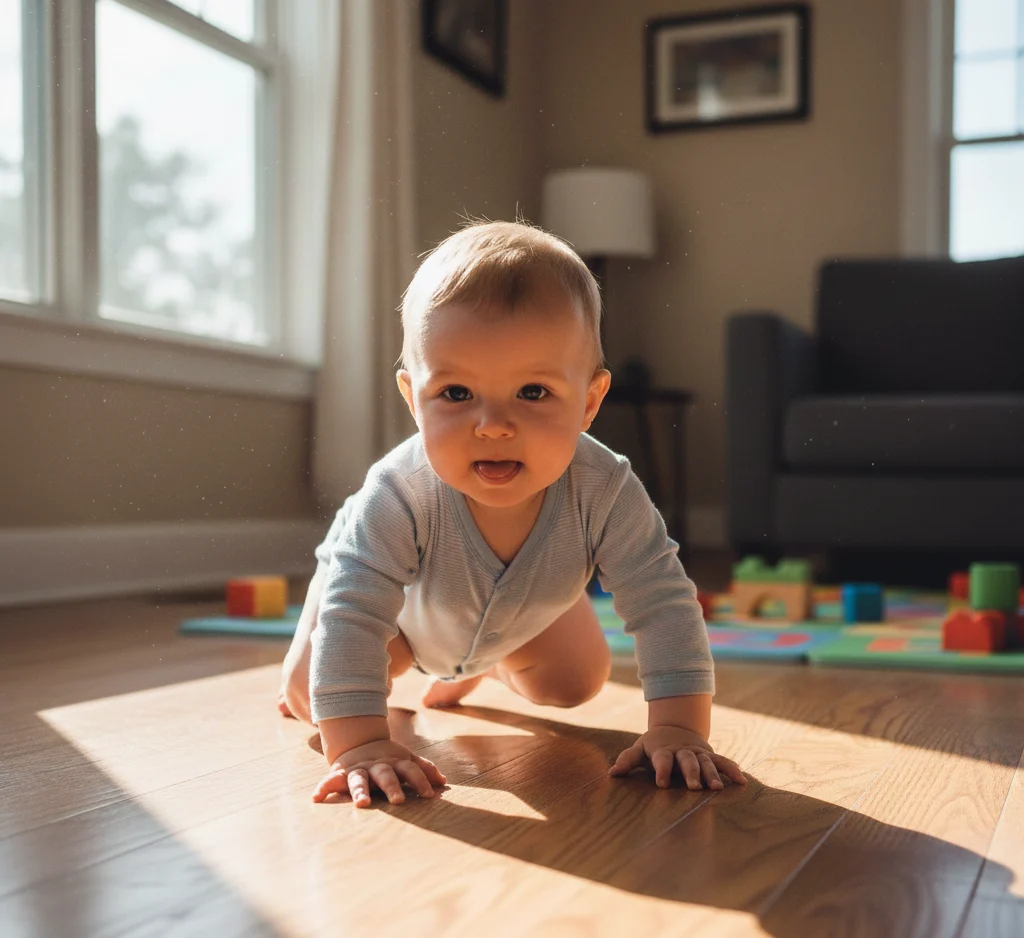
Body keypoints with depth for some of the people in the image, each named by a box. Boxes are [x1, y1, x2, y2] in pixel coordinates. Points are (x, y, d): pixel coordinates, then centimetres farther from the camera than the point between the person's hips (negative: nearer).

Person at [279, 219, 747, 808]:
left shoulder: (604, 492, -41)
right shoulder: (400, 495, -47)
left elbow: (664, 604, -37)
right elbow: (351, 613, -47)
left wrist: (678, 729, -45)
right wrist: (358, 743, -56)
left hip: (524, 614, 3)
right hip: (402, 601, -2)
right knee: (307, 694, -5)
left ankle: (484, 665, 44)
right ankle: (406, 659, 31)